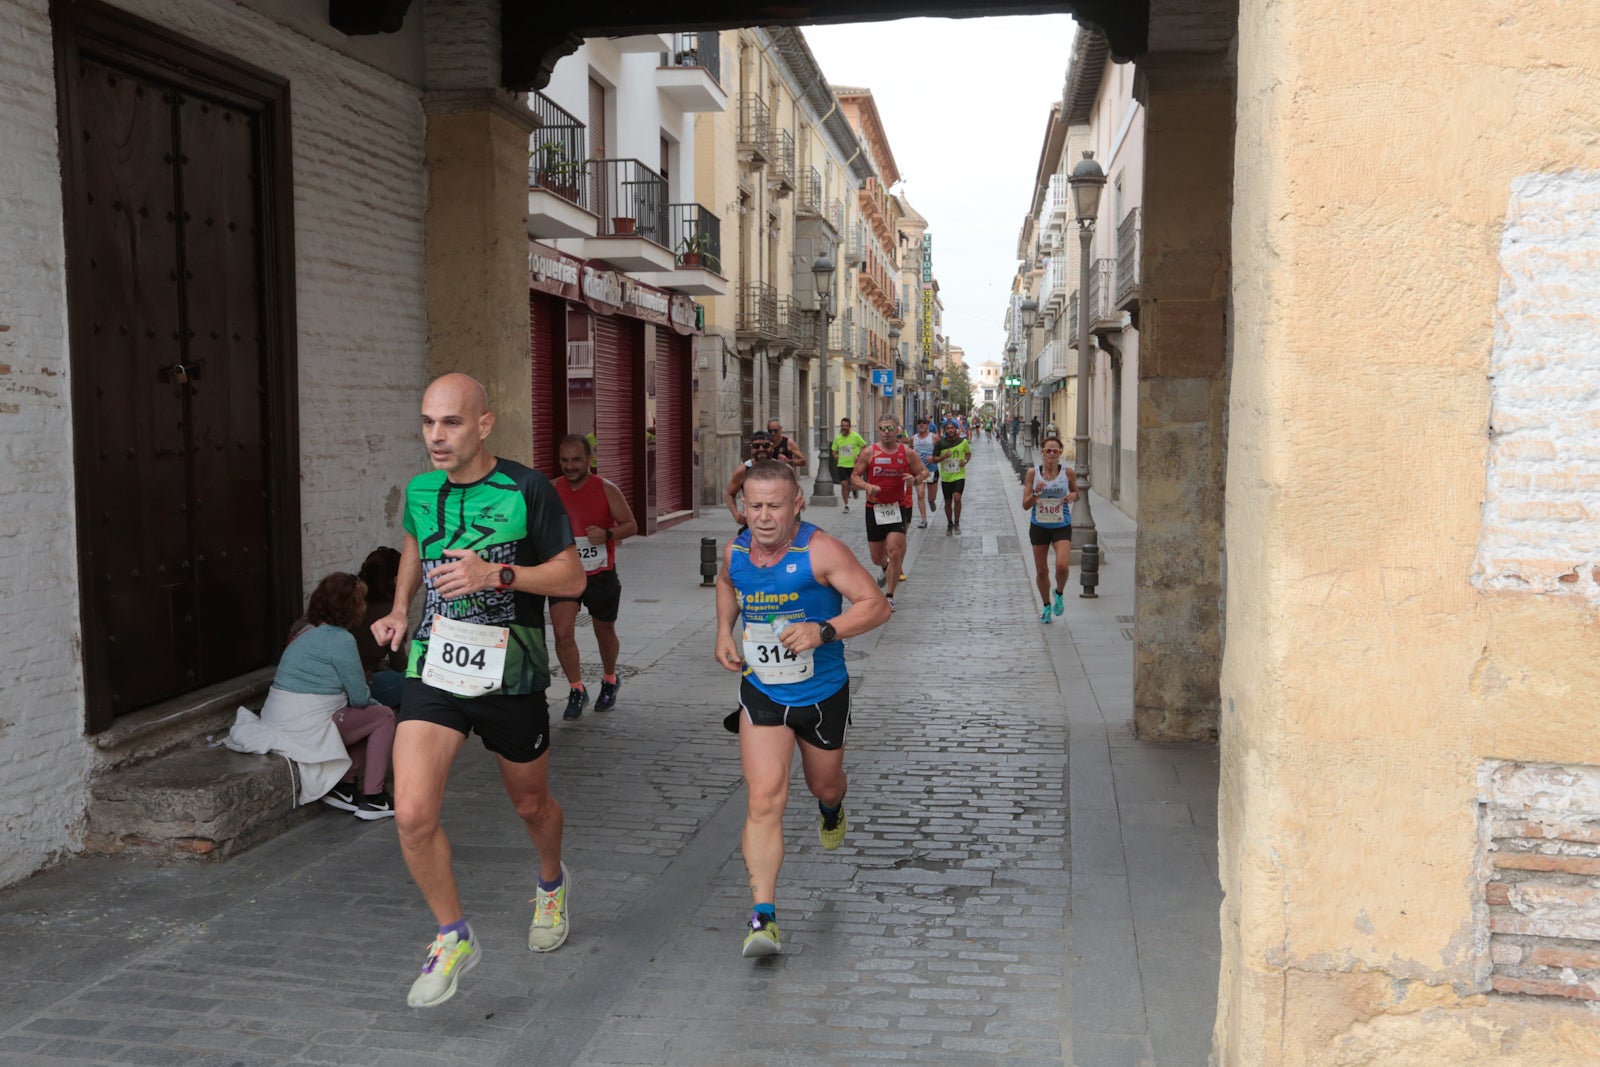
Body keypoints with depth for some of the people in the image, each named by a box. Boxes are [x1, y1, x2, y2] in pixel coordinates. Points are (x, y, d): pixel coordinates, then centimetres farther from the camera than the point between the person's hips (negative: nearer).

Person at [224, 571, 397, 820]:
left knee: (368, 716, 20)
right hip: (305, 727, -10)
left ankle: (344, 785, 13)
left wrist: (370, 703, 11)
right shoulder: (340, 639, -15)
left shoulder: (310, 631, 15)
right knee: (383, 717, 0)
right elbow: (359, 697, -11)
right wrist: (375, 704, 11)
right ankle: (373, 799, 0)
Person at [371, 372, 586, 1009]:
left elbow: (572, 578, -9)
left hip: (510, 676, -2)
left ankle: (552, 883, 51)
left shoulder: (527, 491, -11)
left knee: (530, 803, 17)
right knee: (412, 813, -13)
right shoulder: (420, 491, 3)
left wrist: (496, 574, -23)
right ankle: (453, 939, 9)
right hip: (434, 670, 3)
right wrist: (399, 609, 10)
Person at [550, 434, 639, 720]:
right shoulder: (551, 491, -1)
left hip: (601, 574, -1)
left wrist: (607, 534, -25)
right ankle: (577, 691, 5)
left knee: (604, 632, 15)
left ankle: (610, 681, 41)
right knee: (563, 632, -13)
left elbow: (631, 525, -6)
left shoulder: (606, 489, -8)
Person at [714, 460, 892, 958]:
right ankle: (762, 917, -12)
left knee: (824, 785, 22)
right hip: (761, 694, 2)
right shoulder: (735, 551, -4)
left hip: (822, 694, -1)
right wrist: (724, 630, 6)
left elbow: (875, 605, -19)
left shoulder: (821, 551, -20)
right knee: (764, 800, -13)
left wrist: (825, 631, -33)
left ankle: (831, 811, 62)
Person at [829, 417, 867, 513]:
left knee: (853, 485, -3)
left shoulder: (855, 436, -7)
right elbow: (834, 450, 15)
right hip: (841, 465, 2)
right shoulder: (837, 438, 3)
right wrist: (835, 455, -7)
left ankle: (853, 490, 37)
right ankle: (846, 505, 11)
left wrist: (859, 456, -12)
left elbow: (865, 447, 0)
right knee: (843, 484, -3)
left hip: (853, 465, -2)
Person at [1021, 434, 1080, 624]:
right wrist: (1035, 493, -24)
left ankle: (1059, 594, 12)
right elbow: (1025, 505, -5)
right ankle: (1047, 606, 31)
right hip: (1039, 526, 1)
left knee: (1062, 566, -20)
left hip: (1062, 526, -1)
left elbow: (1076, 493, 14)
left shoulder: (1067, 472, -4)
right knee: (1041, 571, 9)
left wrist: (1072, 496, -10)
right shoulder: (1033, 472, -6)